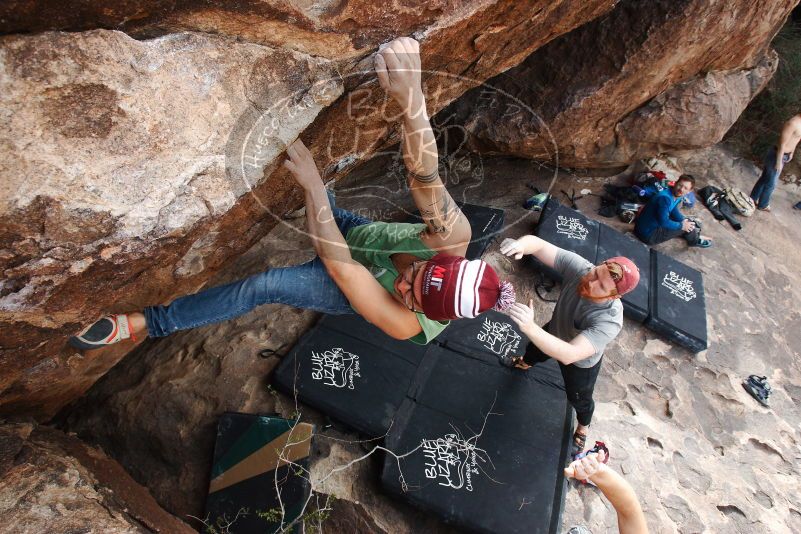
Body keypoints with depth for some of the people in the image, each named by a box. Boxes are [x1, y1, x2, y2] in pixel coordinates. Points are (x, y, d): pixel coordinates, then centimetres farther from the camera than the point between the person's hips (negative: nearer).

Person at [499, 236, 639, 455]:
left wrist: (530, 328, -69)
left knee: (579, 398, 26)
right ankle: (525, 363, 75)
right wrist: (520, 244, -65)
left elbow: (569, 355, -55)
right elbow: (538, 244, -41)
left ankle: (583, 426, 62)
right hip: (556, 330, 4)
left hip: (581, 362, -4)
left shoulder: (609, 321, -46)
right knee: (535, 348, 36)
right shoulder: (579, 267, -36)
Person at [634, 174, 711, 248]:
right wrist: (682, 226, -16)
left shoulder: (676, 195, 1)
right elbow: (663, 222, -30)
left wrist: (684, 220, -5)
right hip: (648, 235, -10)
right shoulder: (665, 198, -28)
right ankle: (695, 240, 19)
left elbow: (674, 211, 13)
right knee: (686, 225, -6)